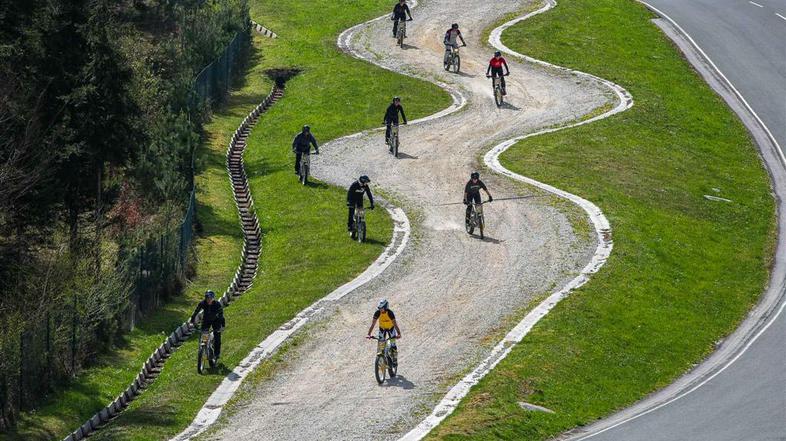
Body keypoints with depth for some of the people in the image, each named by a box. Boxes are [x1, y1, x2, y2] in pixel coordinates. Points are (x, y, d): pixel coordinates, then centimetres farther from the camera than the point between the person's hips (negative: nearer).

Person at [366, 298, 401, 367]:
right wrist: (369, 334, -34)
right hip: (382, 328, 3)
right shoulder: (377, 313, -25)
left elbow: (395, 324, -37)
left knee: (393, 345, -9)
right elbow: (373, 324, -25)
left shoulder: (390, 313, -33)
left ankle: (395, 360, 8)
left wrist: (398, 334, -49)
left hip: (391, 328, -3)